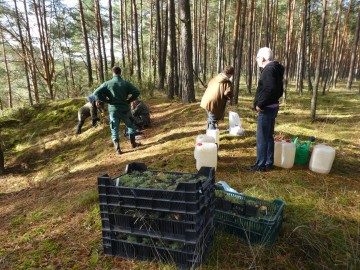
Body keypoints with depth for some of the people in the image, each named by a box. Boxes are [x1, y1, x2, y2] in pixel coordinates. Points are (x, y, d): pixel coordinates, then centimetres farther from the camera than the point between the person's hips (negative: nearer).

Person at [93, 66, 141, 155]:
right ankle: (133, 143, 28)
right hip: (125, 109, 0)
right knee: (130, 126, 22)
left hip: (113, 110, 0)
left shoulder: (107, 83, -4)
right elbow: (137, 92, -12)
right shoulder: (125, 83, -3)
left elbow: (96, 93, -11)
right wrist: (129, 100, -1)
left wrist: (106, 100, -2)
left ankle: (117, 149, 6)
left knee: (115, 130, 9)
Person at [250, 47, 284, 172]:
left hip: (266, 109, -10)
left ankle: (261, 165, 5)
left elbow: (270, 89, -28)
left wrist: (260, 104, -21)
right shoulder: (275, 69, 16)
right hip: (272, 107, 10)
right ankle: (269, 163, 23)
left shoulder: (268, 69, -15)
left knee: (262, 138, -3)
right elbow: (279, 90, 20)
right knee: (268, 136, 15)